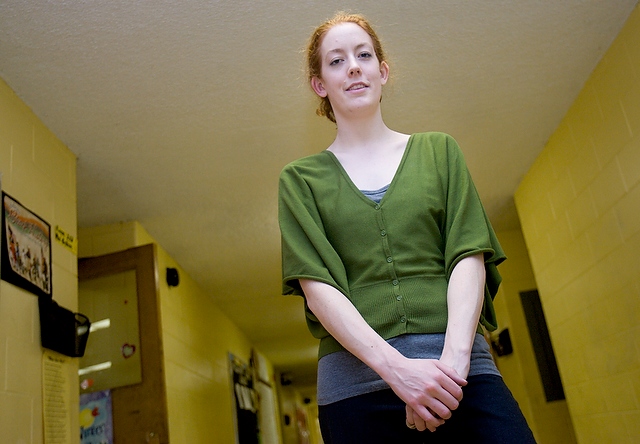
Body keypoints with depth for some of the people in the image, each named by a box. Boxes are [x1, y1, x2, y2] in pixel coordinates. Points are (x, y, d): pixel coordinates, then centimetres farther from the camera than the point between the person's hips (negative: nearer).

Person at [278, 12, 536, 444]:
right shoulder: (300, 178, 8)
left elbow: (468, 256, 2)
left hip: (459, 365, 1)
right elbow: (316, 287, -3)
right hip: (358, 373, 0)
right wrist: (395, 367, -16)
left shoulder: (438, 150, 12)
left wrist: (453, 357, -13)